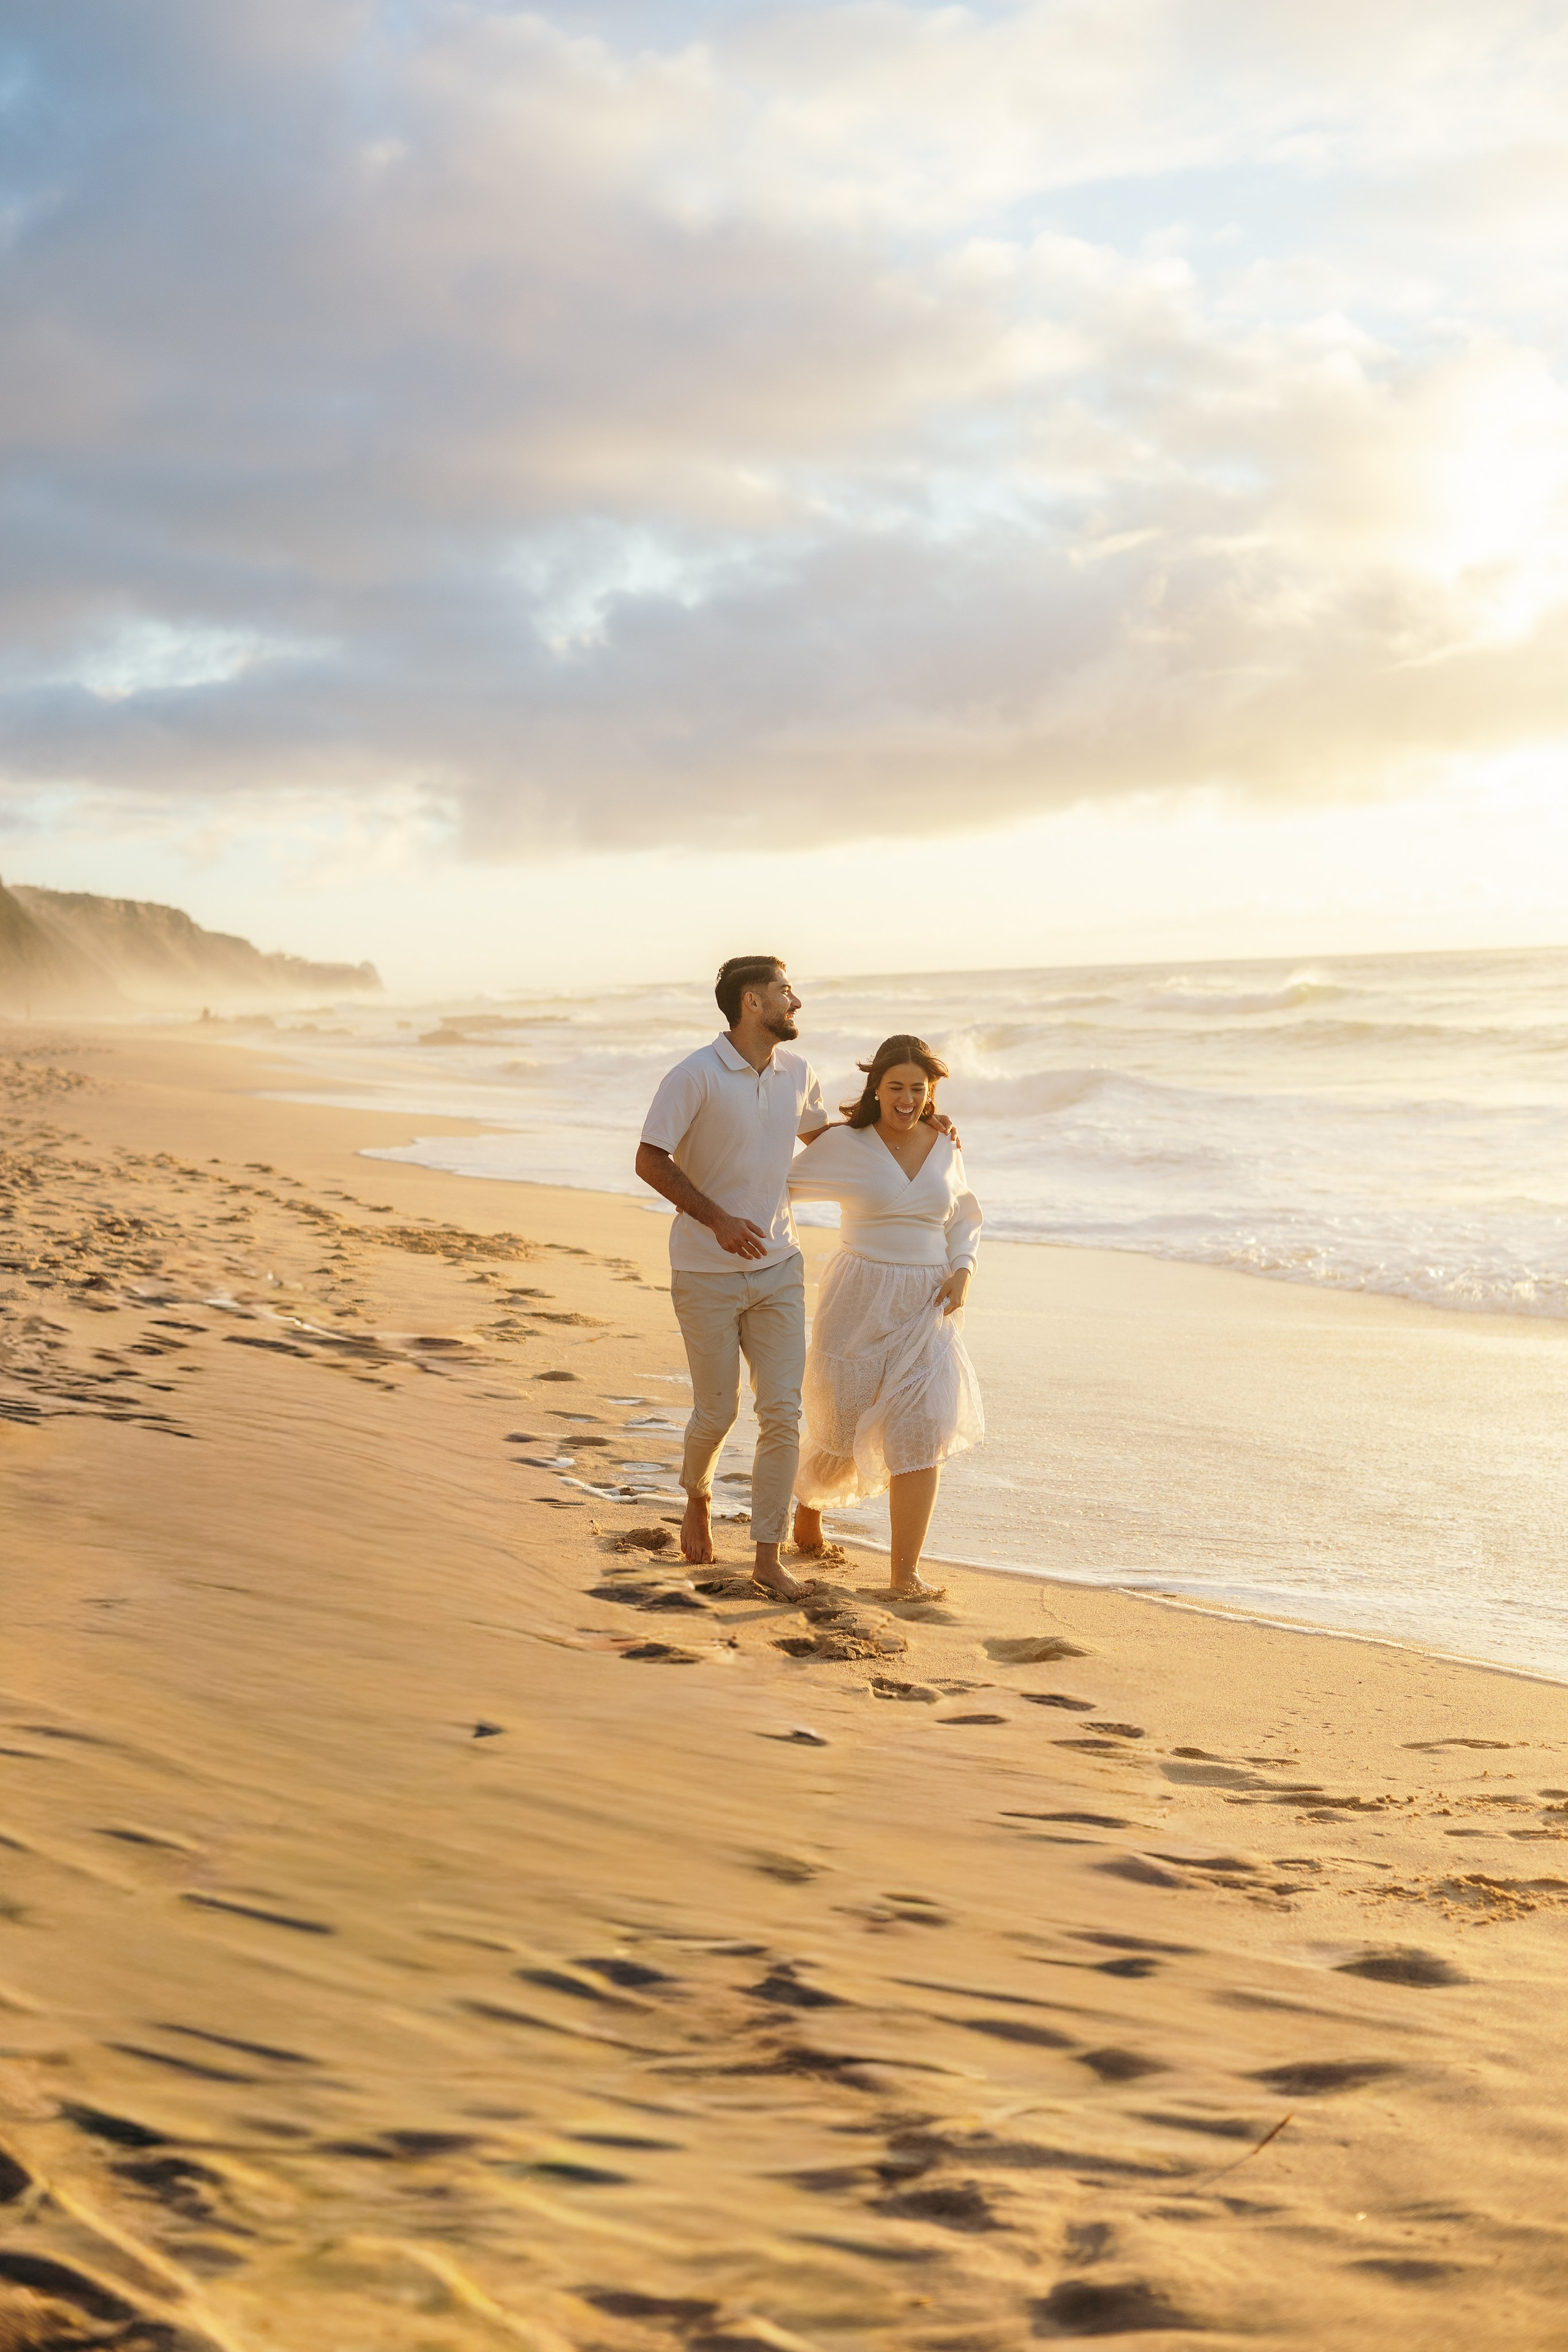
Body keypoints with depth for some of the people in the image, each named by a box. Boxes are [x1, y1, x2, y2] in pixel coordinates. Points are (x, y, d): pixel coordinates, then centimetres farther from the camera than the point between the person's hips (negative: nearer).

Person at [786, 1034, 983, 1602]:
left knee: (920, 1431, -10)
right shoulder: (846, 1144, -5)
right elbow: (779, 1186, 4)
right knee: (843, 1431, 7)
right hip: (860, 1301, -2)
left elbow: (962, 1219, 19)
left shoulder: (945, 1148, 5)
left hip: (925, 1307, 2)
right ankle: (810, 1498, 43)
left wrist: (963, 1270, 2)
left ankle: (906, 1572, -6)